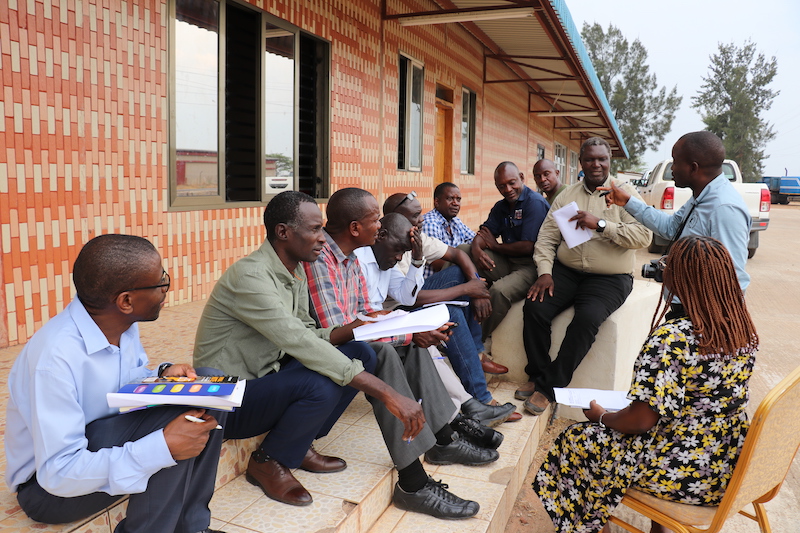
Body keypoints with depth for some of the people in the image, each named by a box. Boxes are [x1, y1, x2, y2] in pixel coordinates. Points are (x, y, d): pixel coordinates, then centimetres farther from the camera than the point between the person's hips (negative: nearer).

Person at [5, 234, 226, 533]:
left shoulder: (124, 324, -7)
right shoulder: (56, 355, -30)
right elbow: (58, 474, -31)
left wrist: (162, 377, -11)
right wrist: (165, 447, -37)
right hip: (47, 486, -7)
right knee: (176, 413, -29)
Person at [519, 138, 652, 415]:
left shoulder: (625, 193, 1)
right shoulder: (567, 195, 12)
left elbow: (643, 236, -13)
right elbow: (546, 237, 6)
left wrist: (600, 224, -22)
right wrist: (545, 272, -9)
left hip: (609, 278, -3)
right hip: (565, 270, 4)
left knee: (587, 319, -29)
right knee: (534, 308, -20)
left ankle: (549, 387, -14)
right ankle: (537, 375, 0)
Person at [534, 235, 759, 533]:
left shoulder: (672, 340, -28)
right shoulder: (744, 327, -5)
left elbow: (641, 421, -23)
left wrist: (601, 415, -5)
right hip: (732, 462, 8)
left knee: (578, 442, 12)